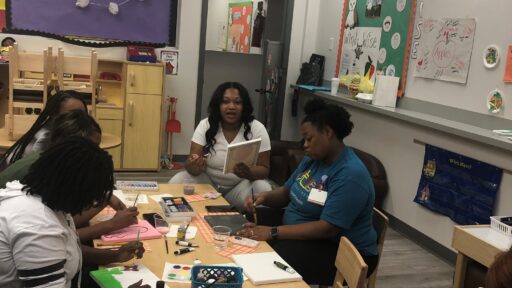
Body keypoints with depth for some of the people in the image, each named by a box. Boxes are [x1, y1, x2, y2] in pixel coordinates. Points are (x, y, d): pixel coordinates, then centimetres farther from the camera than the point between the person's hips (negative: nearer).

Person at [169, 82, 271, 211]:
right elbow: (190, 163, -11)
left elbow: (264, 169, -11)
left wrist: (248, 173, -35)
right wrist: (194, 165, -38)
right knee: (176, 182, -24)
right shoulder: (205, 125, -7)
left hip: (240, 186, -1)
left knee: (262, 189, -32)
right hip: (208, 181, 1)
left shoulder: (257, 129, -11)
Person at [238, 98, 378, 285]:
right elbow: (286, 193, 14)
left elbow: (328, 228, -29)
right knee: (245, 227, -3)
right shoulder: (312, 159, 4)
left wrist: (273, 232, -30)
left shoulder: (350, 174, -24)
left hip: (341, 251, -9)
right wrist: (265, 197, -9)